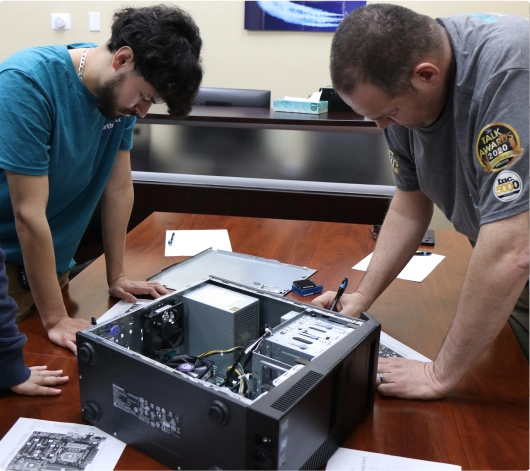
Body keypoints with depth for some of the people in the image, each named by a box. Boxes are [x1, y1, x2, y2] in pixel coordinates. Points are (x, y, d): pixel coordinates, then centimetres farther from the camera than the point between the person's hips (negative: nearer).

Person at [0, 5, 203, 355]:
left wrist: (116, 276, 2)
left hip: (51, 258, 6)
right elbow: (29, 213, -28)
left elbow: (119, 188, -1)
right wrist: (56, 319, -24)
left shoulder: (120, 89, -8)